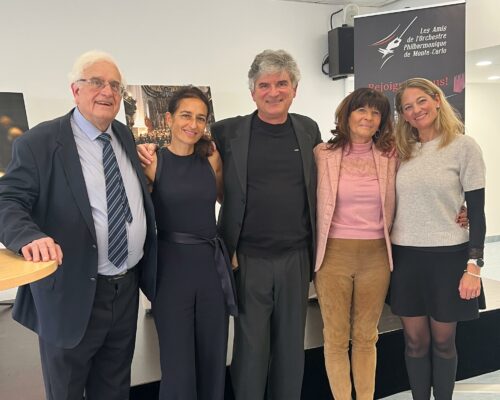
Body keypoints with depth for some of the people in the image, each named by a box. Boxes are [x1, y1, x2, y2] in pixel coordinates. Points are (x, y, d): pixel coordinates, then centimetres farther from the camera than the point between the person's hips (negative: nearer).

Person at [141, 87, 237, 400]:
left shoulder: (211, 159, 6)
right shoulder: (153, 161, -5)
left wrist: (218, 156, 9)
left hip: (213, 265, 4)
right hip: (172, 266, -3)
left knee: (214, 358, 14)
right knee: (178, 361, 7)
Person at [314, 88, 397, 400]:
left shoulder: (390, 155, 4)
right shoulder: (322, 154, -3)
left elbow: (395, 206, 12)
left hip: (376, 256, 2)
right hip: (334, 254, -2)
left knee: (366, 336, 14)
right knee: (336, 337, 8)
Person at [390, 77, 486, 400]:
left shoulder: (463, 146, -4)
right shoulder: (402, 151, 7)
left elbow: (476, 210, -6)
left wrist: (473, 266, -11)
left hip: (448, 255, -3)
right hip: (406, 257, 3)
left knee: (443, 341, 11)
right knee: (415, 342, 11)